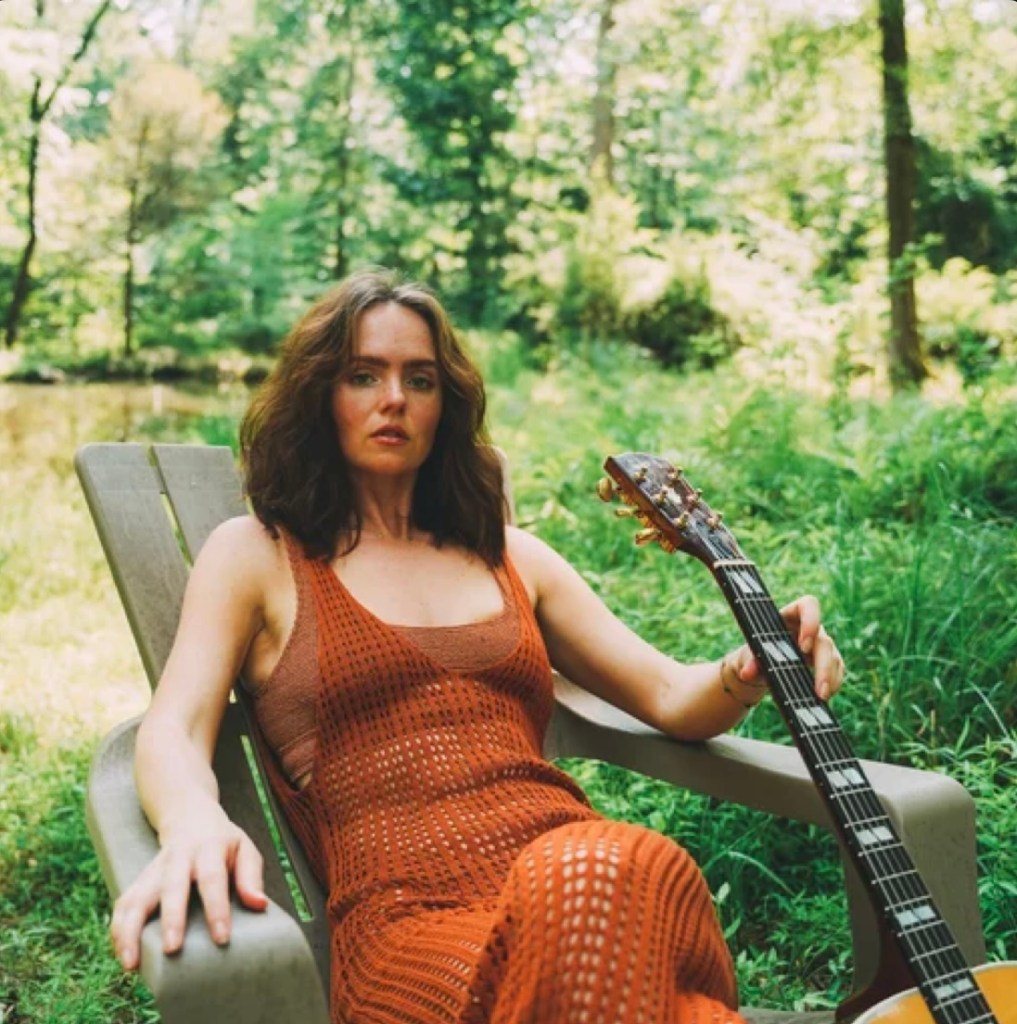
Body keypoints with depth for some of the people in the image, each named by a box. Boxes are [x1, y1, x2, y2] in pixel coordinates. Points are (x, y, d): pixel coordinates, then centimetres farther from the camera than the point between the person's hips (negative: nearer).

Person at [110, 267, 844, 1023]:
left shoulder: (511, 556, 23)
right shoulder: (256, 553, 13)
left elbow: (669, 698, 19)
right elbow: (173, 732, -2)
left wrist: (750, 672, -6)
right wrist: (195, 827, -27)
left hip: (585, 869, 4)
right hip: (409, 917, -3)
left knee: (640, 874, -36)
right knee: (593, 898, -38)